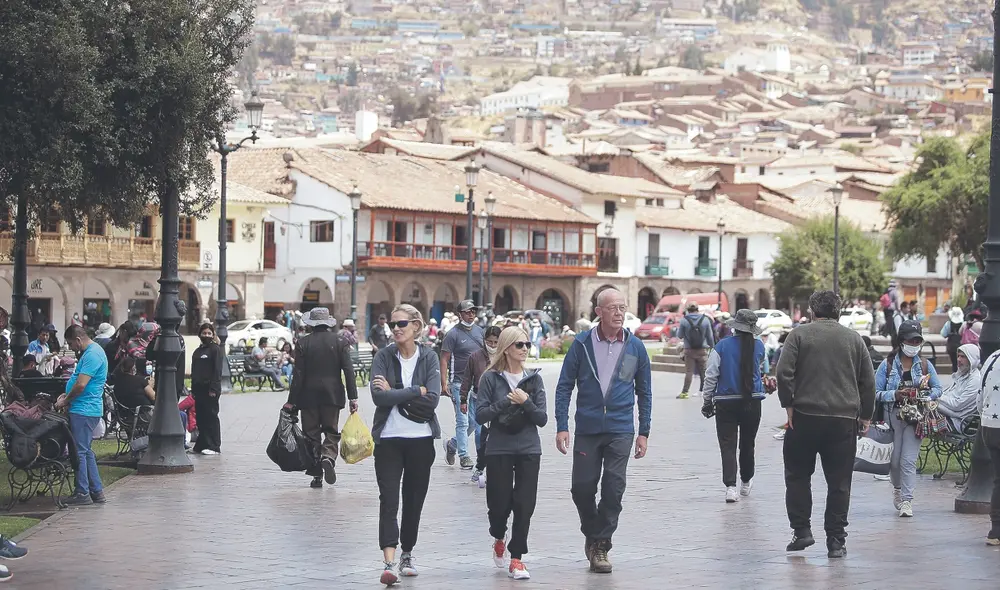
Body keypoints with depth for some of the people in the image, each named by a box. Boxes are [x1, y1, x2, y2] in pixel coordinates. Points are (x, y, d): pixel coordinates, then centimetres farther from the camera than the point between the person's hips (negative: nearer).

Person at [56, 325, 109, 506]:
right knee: (85, 451, 14)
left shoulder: (92, 355, -17)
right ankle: (96, 492, 16)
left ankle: (82, 493, -3)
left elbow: (81, 385, -22)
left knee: (79, 451, -6)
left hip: (84, 410, -11)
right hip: (87, 409, 11)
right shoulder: (91, 352, 16)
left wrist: (65, 401, -8)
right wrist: (67, 395, 11)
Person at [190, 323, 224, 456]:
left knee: (211, 416, -5)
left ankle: (214, 446, -3)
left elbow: (217, 371, -11)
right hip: (199, 389, 7)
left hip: (210, 389, -7)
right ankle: (201, 445, 13)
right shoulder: (197, 351, 18)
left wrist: (213, 389, -18)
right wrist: (193, 389, 15)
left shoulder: (216, 350, -4)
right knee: (200, 417, 8)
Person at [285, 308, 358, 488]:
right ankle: (328, 457, -17)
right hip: (332, 396, 1)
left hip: (309, 396, -1)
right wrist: (353, 397, -2)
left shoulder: (303, 344, -5)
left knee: (312, 434, 7)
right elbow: (348, 370, -5)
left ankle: (316, 474, 6)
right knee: (331, 431, 11)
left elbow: (298, 374, -6)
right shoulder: (339, 342, -1)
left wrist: (292, 401, -2)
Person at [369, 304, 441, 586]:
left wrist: (395, 393, -14)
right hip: (389, 439, -1)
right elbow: (378, 396, -15)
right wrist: (416, 391, -14)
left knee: (414, 500, 11)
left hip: (421, 439, 1)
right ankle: (389, 563, -18)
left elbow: (432, 400, -12)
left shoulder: (429, 357, 1)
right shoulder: (383, 356, -1)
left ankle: (407, 554, 29)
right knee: (389, 500, -11)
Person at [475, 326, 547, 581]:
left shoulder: (533, 378, 6)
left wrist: (526, 402, -15)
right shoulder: (491, 378, -2)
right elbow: (480, 415, -9)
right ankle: (499, 538, 34)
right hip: (499, 449, -2)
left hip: (529, 450, 2)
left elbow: (542, 419, 1)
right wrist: (507, 401, -17)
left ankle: (516, 559, 6)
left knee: (524, 505, -4)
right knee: (500, 502, 0)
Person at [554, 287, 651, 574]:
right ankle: (592, 534, 26)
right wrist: (562, 427, -6)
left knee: (613, 488, -7)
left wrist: (644, 432, 6)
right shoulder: (582, 344, -1)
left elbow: (644, 392, 10)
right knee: (582, 488, 2)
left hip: (620, 430, 0)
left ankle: (600, 546, 3)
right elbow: (564, 386, 2)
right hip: (587, 429, 0)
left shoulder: (635, 347, 3)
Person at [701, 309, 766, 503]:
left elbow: (711, 375, -8)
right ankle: (746, 482, 34)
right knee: (747, 443, 18)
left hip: (726, 402, -2)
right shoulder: (758, 346, -1)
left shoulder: (722, 346, -8)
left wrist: (707, 400, 1)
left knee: (727, 445, -2)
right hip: (752, 402, 2)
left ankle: (730, 486, -16)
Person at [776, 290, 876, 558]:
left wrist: (788, 405, -2)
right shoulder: (854, 338, 10)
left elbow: (784, 372, -9)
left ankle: (801, 530, 7)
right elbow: (868, 381, 10)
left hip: (805, 416, -2)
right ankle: (836, 540, 5)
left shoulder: (800, 334, 2)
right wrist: (866, 415, 17)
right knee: (839, 481, 6)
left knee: (797, 475, 13)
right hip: (844, 420, 2)